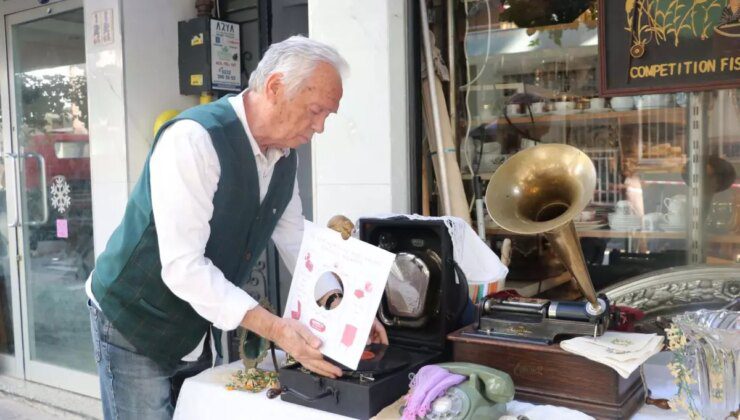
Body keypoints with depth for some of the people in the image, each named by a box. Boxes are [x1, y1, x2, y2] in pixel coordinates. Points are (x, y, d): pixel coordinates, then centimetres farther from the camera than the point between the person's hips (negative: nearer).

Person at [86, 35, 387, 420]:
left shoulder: (284, 156, -2)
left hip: (201, 326, 7)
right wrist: (274, 329, -36)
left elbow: (296, 243, 6)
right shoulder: (193, 139, -27)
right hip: (135, 323, -7)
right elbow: (182, 266, -32)